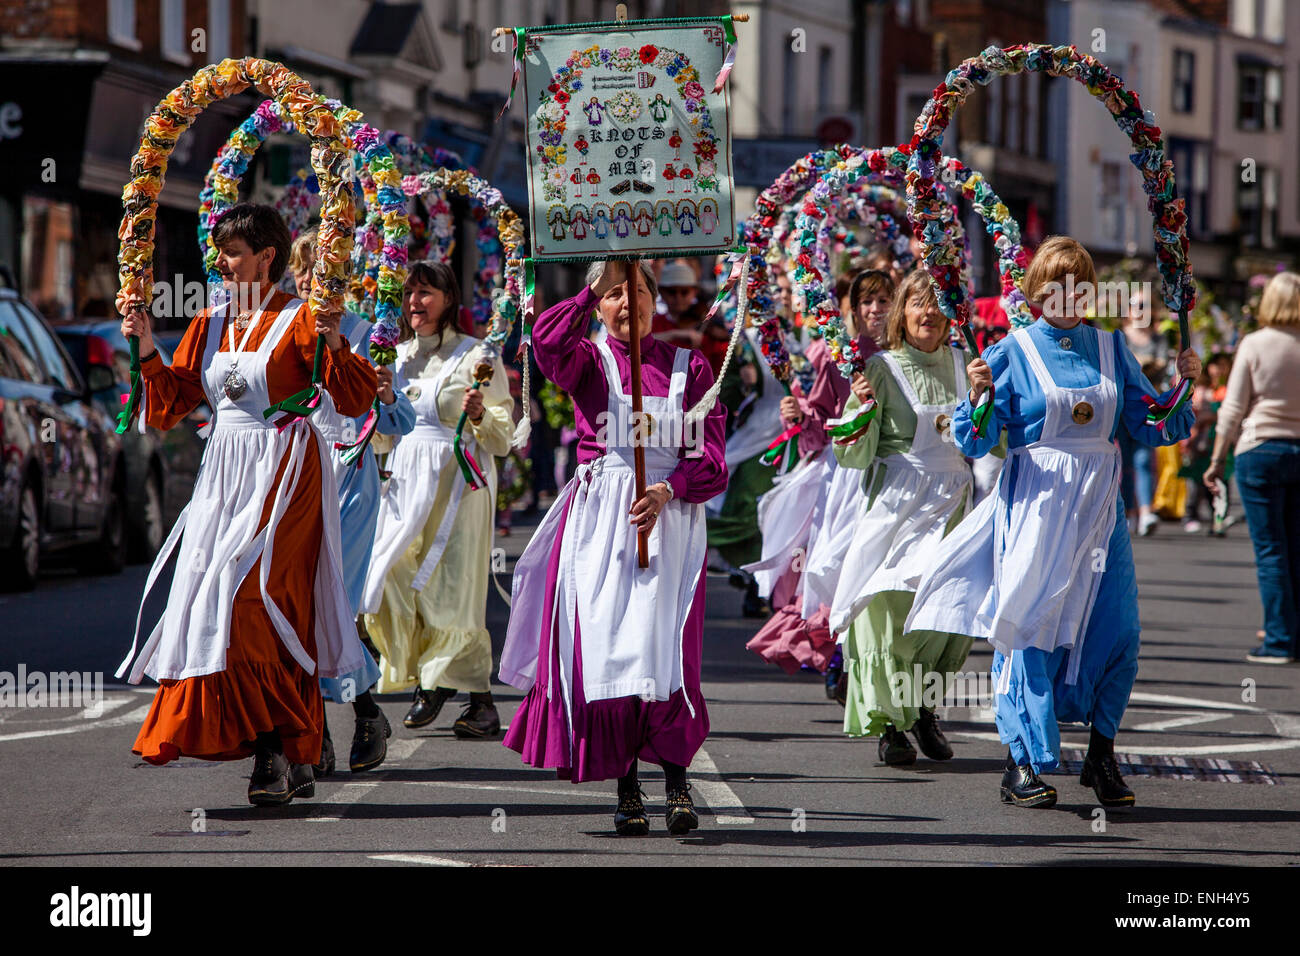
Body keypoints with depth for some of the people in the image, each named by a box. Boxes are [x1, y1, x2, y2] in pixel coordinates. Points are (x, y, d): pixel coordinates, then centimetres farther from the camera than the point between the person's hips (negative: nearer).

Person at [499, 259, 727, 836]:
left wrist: (667, 491, -13)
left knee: (664, 647, -14)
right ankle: (626, 789, 0)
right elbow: (547, 341, -17)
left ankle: (676, 779, -6)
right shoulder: (589, 361, 9)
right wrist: (592, 288, -7)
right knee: (604, 646, -7)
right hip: (599, 516, 0)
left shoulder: (688, 367, 12)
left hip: (670, 516, 0)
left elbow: (712, 460, 5)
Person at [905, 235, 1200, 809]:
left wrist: (1182, 386, -4)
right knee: (1033, 627, -6)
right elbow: (977, 443, -5)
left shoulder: (1112, 349, 10)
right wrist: (979, 397, -23)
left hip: (1099, 507, 3)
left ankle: (1101, 753, 12)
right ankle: (1023, 763, 0)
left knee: (1115, 629, -3)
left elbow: (1151, 429, 10)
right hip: (1035, 507, -3)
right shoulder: (1012, 353, -1)